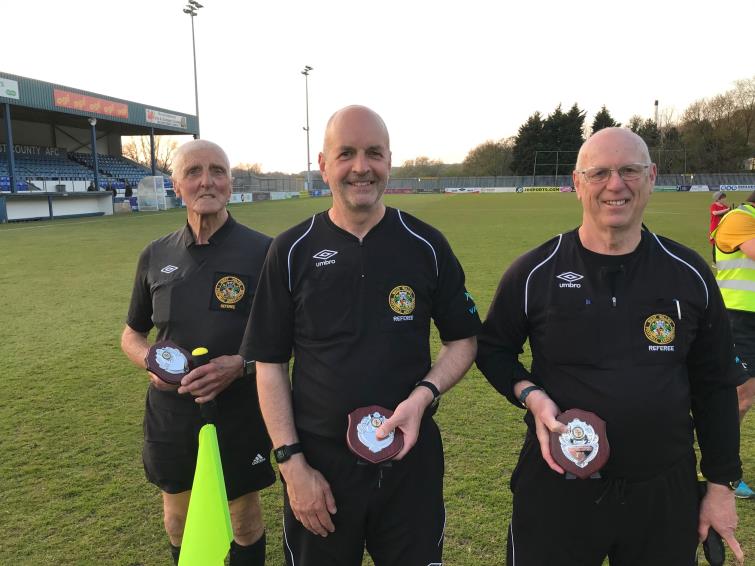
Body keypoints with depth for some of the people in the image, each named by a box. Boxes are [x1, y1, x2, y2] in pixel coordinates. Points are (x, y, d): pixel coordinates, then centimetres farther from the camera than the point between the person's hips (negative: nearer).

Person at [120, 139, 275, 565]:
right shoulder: (156, 256, 2)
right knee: (179, 523, 21)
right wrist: (152, 361, -9)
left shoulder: (263, 251, -10)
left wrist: (241, 365, -22)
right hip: (172, 416, 4)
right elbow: (132, 334, 13)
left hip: (240, 414, -3)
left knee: (245, 520, 16)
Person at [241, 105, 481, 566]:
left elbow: (464, 340, 4)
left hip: (410, 459, 1)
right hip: (317, 461, 0)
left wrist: (423, 395, -14)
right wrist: (292, 462, -6)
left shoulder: (426, 246, -4)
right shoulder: (292, 251, -4)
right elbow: (270, 363, -2)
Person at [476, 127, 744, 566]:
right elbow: (493, 348, 4)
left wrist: (722, 484, 7)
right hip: (558, 484, -1)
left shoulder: (690, 274, -2)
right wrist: (530, 394, -15)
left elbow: (714, 386, 5)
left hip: (666, 493, 2)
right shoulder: (535, 272, -8)